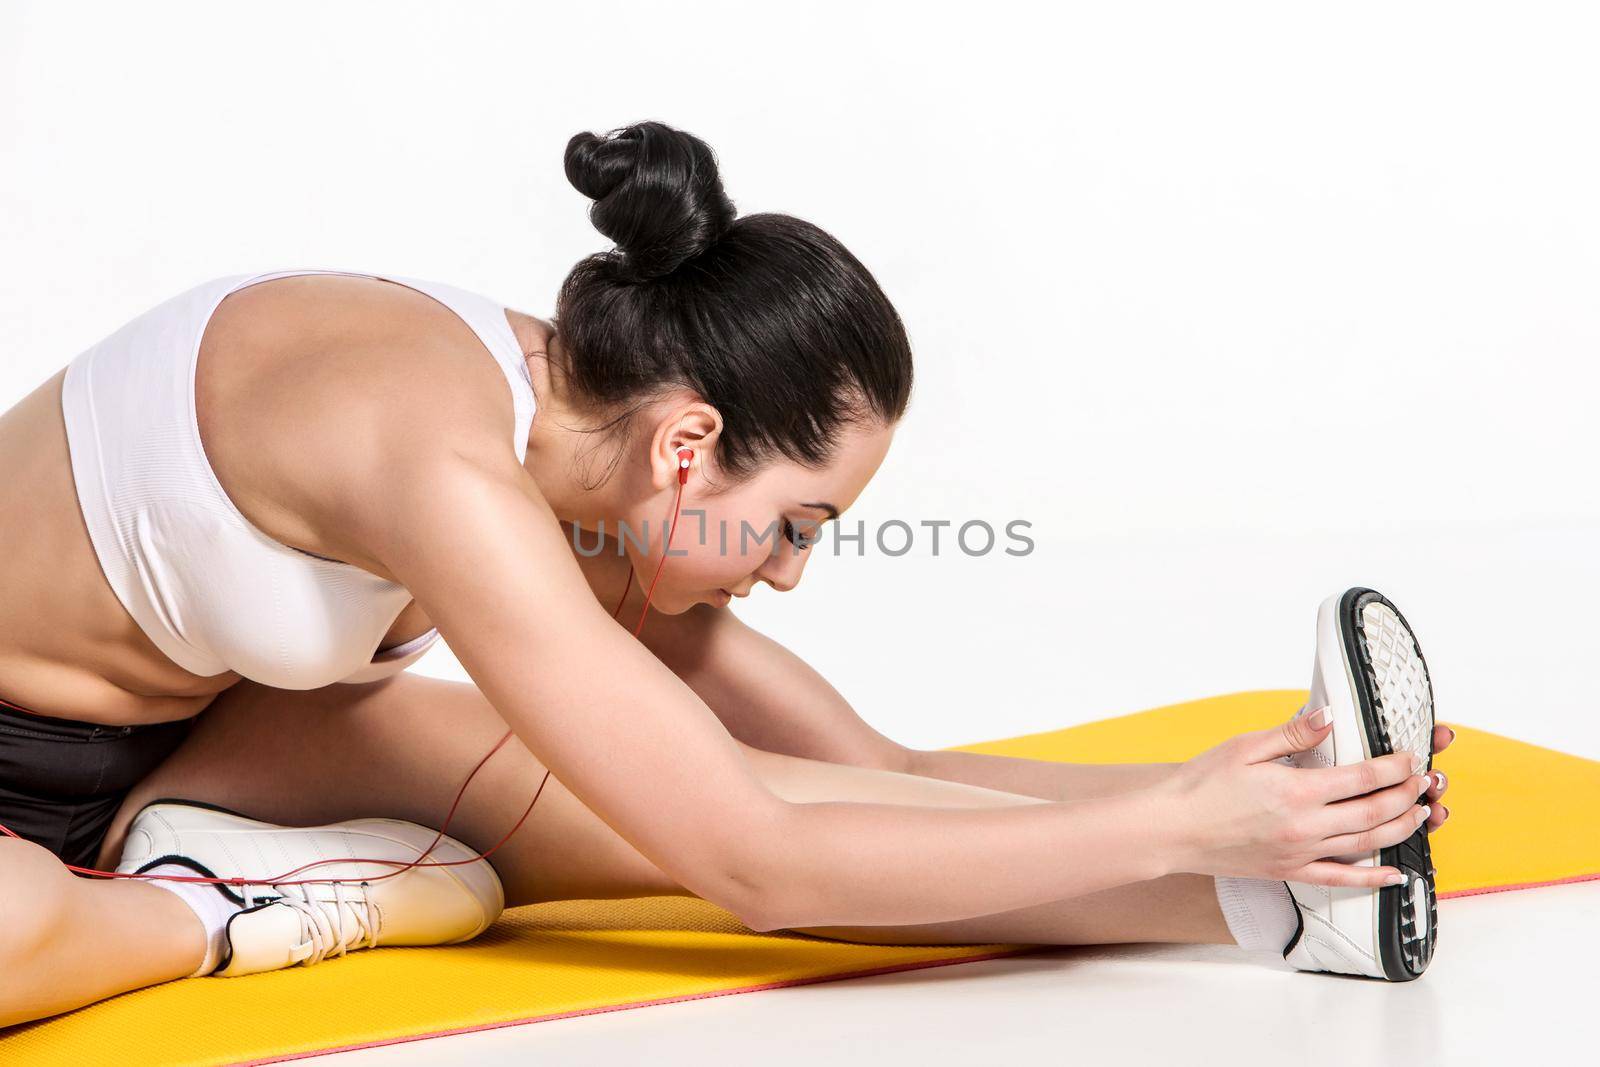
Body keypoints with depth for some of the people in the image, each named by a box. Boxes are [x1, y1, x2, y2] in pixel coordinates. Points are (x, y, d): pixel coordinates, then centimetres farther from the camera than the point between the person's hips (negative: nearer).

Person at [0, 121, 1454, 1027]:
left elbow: (863, 769, -3)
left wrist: (1197, 790, -11)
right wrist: (1176, 827, -32)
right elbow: (763, 872, -37)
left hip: (189, 731, 7)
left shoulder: (581, 441, -8)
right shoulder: (450, 465, -38)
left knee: (689, 796, -15)